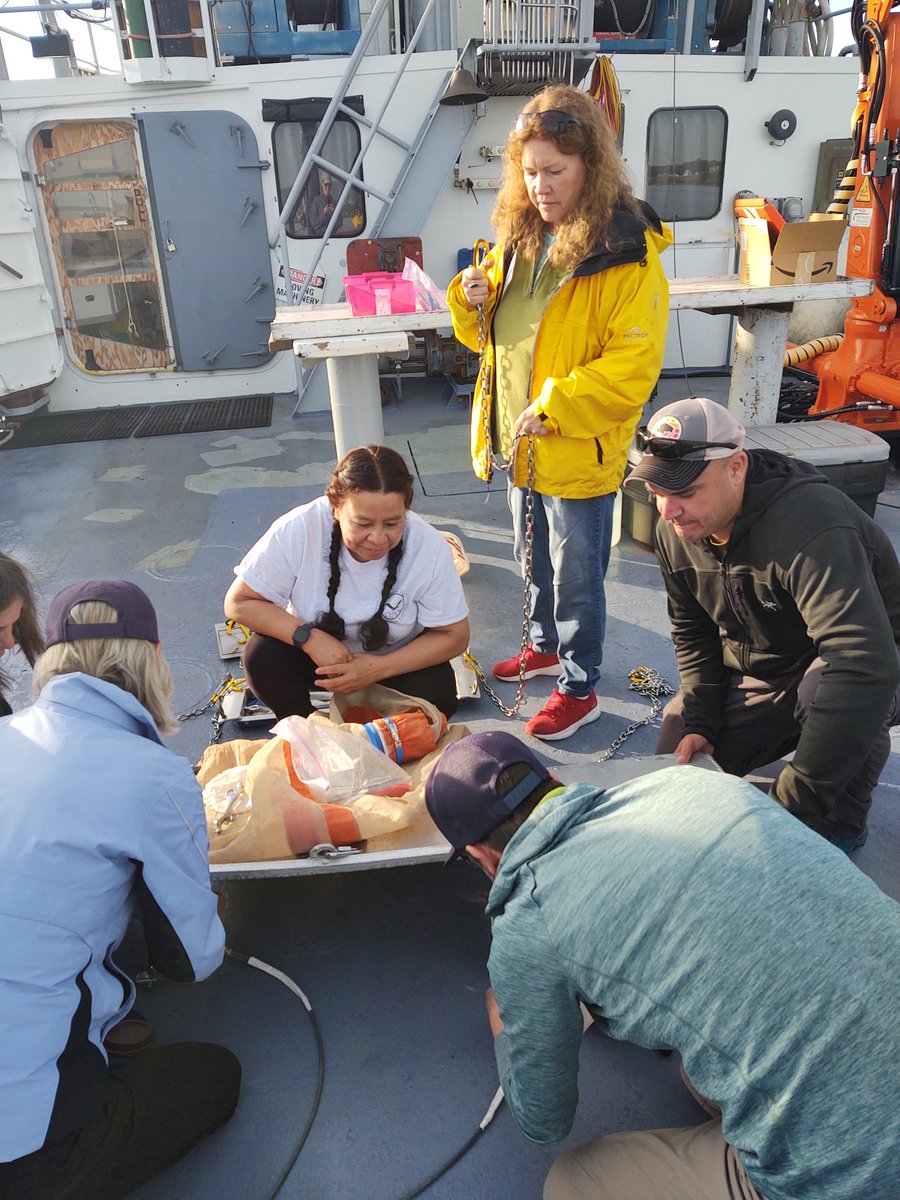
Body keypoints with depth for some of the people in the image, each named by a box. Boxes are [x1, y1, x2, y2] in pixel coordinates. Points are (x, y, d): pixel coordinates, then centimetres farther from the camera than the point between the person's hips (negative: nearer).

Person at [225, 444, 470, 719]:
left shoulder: (430, 548, -27)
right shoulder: (299, 529, -28)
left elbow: (454, 636, -17)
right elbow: (239, 603, -18)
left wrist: (379, 668, -29)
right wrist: (309, 637, -33)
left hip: (397, 658, 0)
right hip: (317, 647, 1)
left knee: (435, 695, -28)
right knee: (262, 657, -27)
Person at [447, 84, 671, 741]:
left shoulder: (629, 254, -17)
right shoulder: (521, 236, 6)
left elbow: (634, 365, -22)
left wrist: (554, 406, -26)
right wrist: (474, 298, -5)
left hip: (579, 452, -7)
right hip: (519, 442, 7)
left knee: (576, 578, 6)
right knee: (536, 560, 24)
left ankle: (580, 688, 25)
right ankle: (548, 646, 47)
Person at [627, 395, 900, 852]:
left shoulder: (808, 523, -37)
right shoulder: (676, 531, -11)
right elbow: (693, 633, 3)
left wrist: (794, 803, -46)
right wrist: (699, 723, -10)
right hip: (759, 673, 6)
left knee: (823, 688, -39)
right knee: (675, 749, -2)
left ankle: (841, 823, -9)